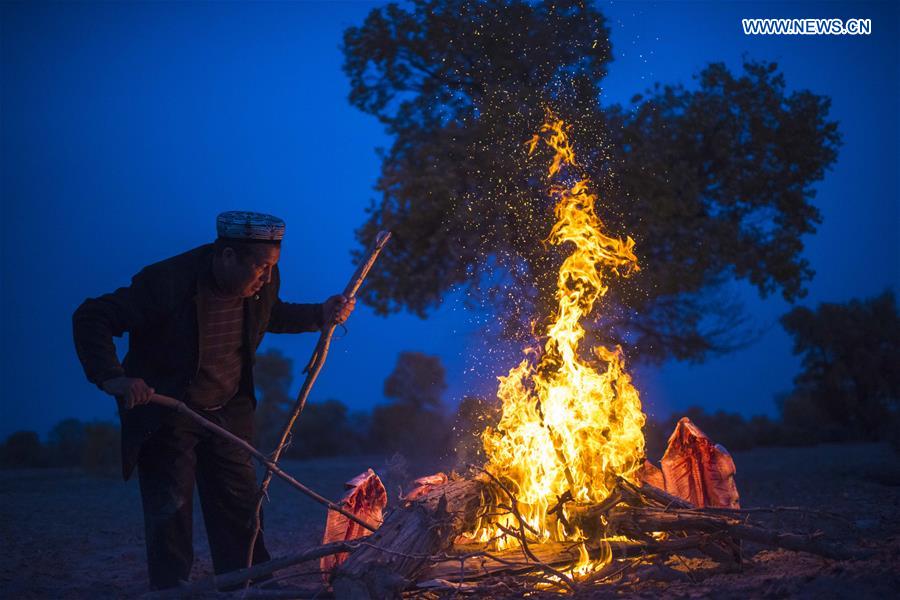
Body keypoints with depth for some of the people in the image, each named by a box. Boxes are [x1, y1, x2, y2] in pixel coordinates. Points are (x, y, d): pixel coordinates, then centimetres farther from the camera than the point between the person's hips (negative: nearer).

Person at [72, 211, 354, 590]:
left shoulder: (262, 283, -10)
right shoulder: (167, 282, -28)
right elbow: (91, 318, -24)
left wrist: (320, 315, 1)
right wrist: (113, 377, -36)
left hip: (228, 413, 6)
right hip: (164, 413, -5)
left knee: (241, 513, 10)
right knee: (170, 519, -7)